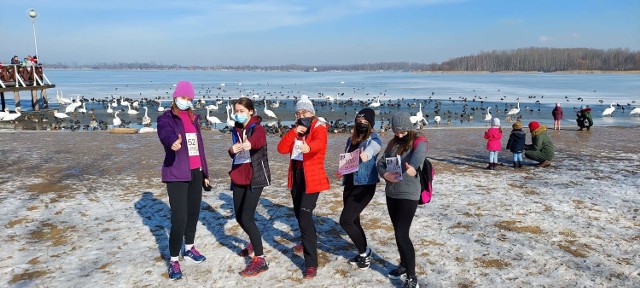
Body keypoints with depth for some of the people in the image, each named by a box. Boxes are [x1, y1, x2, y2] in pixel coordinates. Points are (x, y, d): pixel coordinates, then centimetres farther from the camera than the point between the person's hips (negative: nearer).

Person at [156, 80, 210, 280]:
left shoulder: (193, 118, 14)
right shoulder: (166, 118, -5)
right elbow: (165, 132, -30)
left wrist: (205, 172, 18)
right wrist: (173, 141, -54)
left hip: (195, 173, 6)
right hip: (176, 174, -6)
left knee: (193, 213, 15)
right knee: (179, 218, -11)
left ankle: (189, 248, 34)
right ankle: (173, 261, 2)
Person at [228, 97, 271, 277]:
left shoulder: (257, 128, -10)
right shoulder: (236, 130, 12)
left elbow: (259, 140, -34)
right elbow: (234, 154, 13)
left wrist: (249, 144, -58)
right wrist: (232, 150, -12)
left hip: (255, 176, -7)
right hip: (238, 176, 7)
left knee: (246, 217, -15)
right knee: (239, 217, 14)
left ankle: (260, 260, -6)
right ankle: (254, 243, 42)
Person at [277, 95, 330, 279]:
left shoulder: (319, 128, -9)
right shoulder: (296, 130, 11)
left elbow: (318, 143, -33)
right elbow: (281, 149, -2)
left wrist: (308, 147, -56)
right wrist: (294, 131, -14)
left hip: (311, 177, -7)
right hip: (296, 175, 7)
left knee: (305, 215, -16)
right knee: (299, 213, 20)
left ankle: (311, 264, -12)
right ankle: (308, 242, 48)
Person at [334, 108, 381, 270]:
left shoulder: (374, 140, -8)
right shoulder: (350, 140, 11)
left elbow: (371, 150, -32)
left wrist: (365, 156, -54)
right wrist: (341, 174, 2)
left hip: (365, 186, -7)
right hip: (350, 185, 7)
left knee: (345, 221, -12)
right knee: (353, 221, 13)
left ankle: (364, 252, 10)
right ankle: (364, 253, 34)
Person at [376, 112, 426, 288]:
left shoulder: (418, 141, -8)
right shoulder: (393, 143, 12)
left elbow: (419, 153, -31)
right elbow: (380, 162, 8)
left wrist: (413, 166, -50)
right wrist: (385, 174, -13)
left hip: (408, 195, -7)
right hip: (391, 193, 7)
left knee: (402, 235, -10)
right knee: (398, 233, 17)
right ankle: (404, 265, 35)